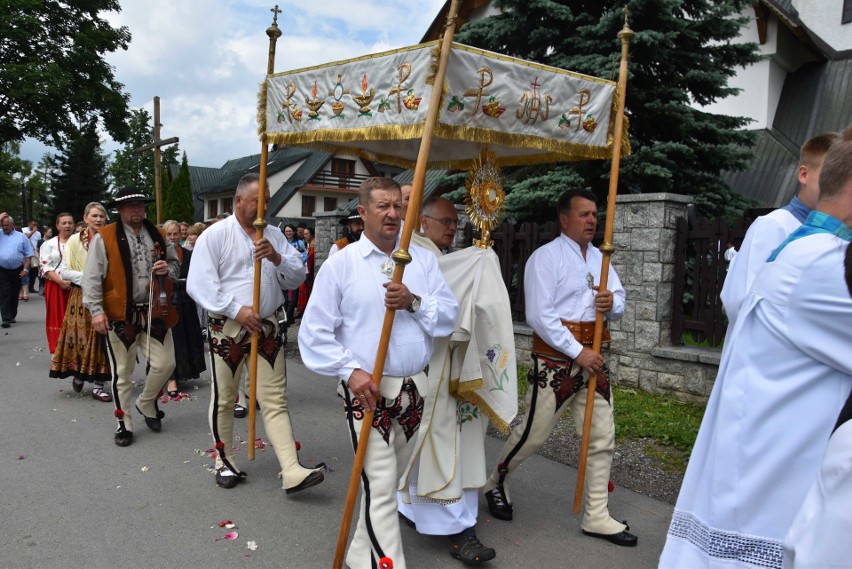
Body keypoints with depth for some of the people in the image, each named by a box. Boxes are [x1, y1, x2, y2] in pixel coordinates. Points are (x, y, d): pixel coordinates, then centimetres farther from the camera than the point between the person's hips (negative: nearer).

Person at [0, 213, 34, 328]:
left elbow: (27, 255, 3)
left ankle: (12, 316, 24)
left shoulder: (21, 237, 5)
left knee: (14, 294, 11)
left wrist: (25, 268, -6)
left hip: (17, 271, 0)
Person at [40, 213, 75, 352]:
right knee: (58, 319, 3)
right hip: (56, 287, 0)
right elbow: (46, 268, -2)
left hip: (76, 286, 0)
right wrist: (60, 281, -15)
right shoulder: (49, 244, 5)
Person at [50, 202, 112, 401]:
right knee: (82, 335, 1)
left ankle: (98, 385, 7)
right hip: (82, 295, -2)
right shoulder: (75, 240, 0)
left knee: (102, 338, 1)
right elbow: (64, 272, -2)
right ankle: (79, 375, 25)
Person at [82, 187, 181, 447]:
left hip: (154, 312, 4)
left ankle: (146, 403, 32)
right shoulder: (104, 237, -3)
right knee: (122, 373, 7)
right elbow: (92, 277, -7)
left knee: (165, 363, 4)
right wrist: (96, 310, -15)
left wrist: (168, 269, -4)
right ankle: (123, 424, 21)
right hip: (120, 315, -3)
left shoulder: (158, 235, 10)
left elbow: (176, 265, 19)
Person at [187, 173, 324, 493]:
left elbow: (298, 277, 5)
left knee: (275, 400, 1)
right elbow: (199, 284, -11)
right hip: (227, 327, -3)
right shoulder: (215, 235, -3)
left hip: (268, 327, 3)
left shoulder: (274, 235, 9)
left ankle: (292, 472, -1)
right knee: (224, 399, 10)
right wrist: (237, 310, -18)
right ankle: (224, 461, 30)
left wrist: (277, 258, -15)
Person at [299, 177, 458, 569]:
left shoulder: (423, 260, 6)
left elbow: (449, 317, 0)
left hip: (413, 388, 5)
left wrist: (414, 303, -17)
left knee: (386, 481, 18)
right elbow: (314, 332, -6)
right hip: (366, 390, -4)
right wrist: (350, 371, -15)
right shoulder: (340, 263, -5)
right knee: (381, 486, -6)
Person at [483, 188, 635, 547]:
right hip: (555, 359, -7)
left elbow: (619, 305, 14)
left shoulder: (599, 258, 13)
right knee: (533, 434, 3)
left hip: (591, 356, 7)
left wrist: (612, 304, -11)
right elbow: (539, 315, -18)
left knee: (602, 437, 9)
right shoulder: (545, 257, -10)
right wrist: (577, 352, -20)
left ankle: (596, 516, 23)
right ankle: (496, 484, 31)